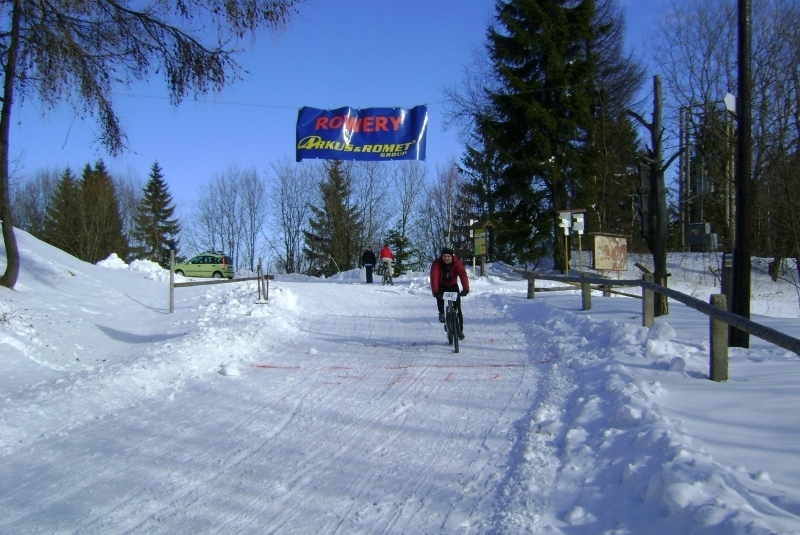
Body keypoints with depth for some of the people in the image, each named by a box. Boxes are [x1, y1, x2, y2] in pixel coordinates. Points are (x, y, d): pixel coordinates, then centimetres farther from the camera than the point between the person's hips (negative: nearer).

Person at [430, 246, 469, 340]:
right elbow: (434, 277, -39)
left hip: (453, 285, 0)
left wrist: (466, 289, -54)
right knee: (439, 296, -34)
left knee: (457, 308, -6)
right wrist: (435, 291, -53)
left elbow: (463, 275, -38)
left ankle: (460, 330, 5)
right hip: (441, 286, 0)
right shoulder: (436, 264, -28)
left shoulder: (457, 263, -26)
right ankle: (441, 313, -7)